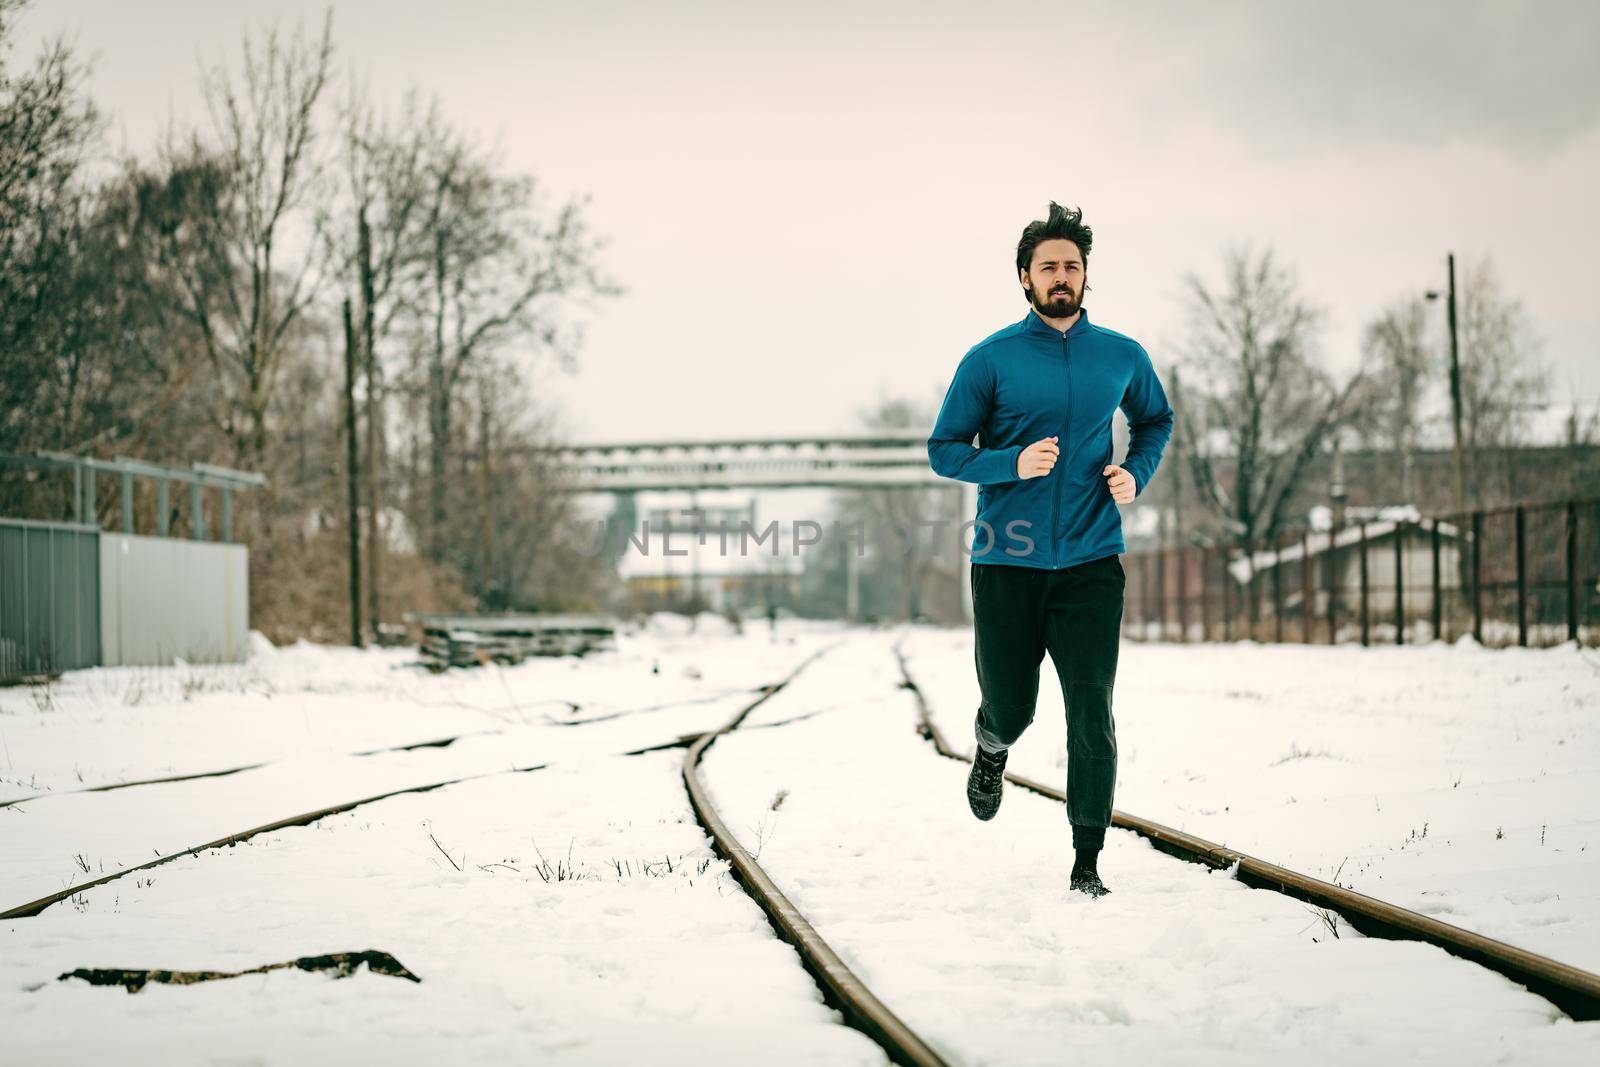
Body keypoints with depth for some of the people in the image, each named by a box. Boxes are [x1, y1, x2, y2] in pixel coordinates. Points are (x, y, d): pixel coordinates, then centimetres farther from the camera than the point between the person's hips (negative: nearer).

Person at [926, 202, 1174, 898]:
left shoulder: (1122, 357, 7)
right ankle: (992, 747, 45)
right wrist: (1013, 464, -15)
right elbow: (943, 450, 2)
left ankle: (1087, 865, 1)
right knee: (1010, 709, 7)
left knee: (1092, 714, -7)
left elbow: (1155, 420, 26)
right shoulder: (991, 359, -1)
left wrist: (1136, 472, 5)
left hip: (1091, 561, 1)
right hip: (1005, 564, -1)